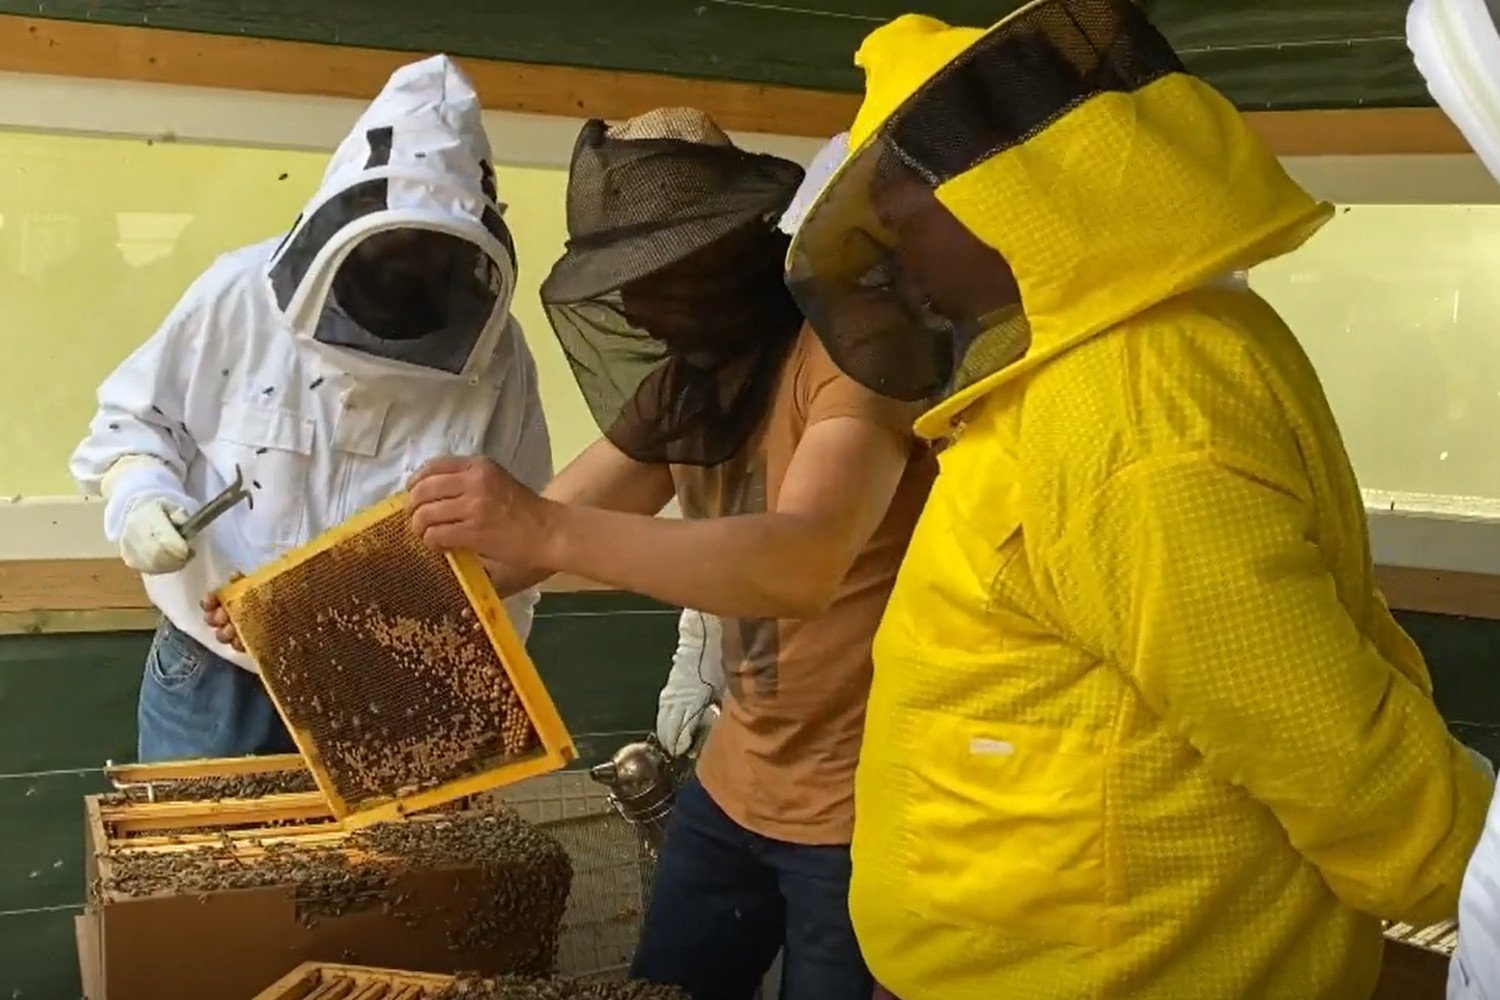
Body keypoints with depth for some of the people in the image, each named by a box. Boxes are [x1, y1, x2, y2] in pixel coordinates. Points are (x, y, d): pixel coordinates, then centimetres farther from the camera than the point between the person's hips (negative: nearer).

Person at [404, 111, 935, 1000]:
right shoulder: (686, 381, 7)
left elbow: (805, 564, -36)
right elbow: (522, 537, 6)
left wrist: (547, 531, -42)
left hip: (859, 808, -8)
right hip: (733, 786, 8)